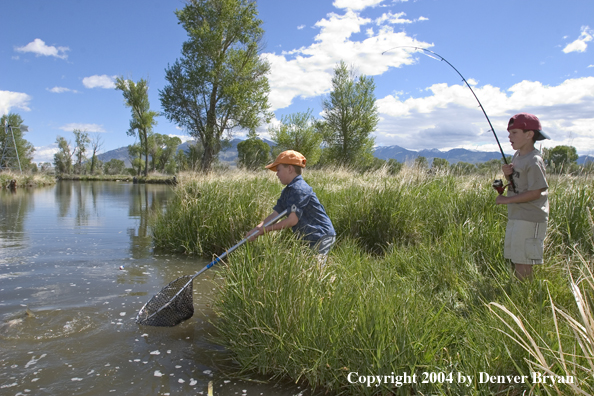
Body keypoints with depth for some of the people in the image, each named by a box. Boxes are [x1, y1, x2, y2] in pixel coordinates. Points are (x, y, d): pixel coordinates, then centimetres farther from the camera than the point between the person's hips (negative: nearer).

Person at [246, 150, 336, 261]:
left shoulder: (299, 188, -19)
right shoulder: (287, 191, 13)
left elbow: (292, 220, -23)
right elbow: (275, 214, 7)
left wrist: (266, 229, -15)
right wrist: (258, 228, -9)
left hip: (322, 237, -10)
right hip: (309, 239, 10)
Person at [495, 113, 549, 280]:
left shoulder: (534, 161, -17)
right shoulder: (517, 155, 11)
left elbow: (536, 192, -22)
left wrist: (507, 200, -16)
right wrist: (507, 174, -1)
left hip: (530, 219, -9)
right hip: (515, 216, 9)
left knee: (522, 263, -6)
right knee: (515, 260, 15)